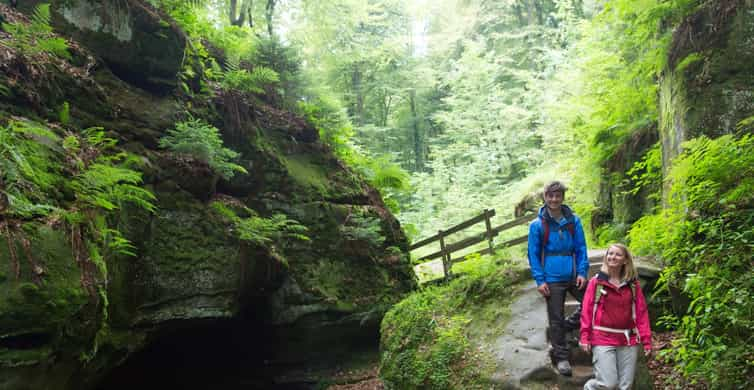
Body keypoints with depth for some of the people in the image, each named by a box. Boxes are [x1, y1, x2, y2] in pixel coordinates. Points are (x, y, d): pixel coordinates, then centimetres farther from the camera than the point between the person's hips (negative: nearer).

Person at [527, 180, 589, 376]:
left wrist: (582, 272, -6)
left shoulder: (574, 221, 1)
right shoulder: (537, 225, -5)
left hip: (573, 276, 2)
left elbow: (581, 248, 4)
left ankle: (575, 322, 33)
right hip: (552, 279, -2)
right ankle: (561, 357, 18)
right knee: (556, 320, 6)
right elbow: (533, 255, -3)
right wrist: (540, 280, -9)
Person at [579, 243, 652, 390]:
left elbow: (641, 312, 7)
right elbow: (587, 311, -1)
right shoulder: (596, 282, 0)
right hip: (603, 339, -3)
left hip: (629, 340, 3)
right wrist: (585, 337, -8)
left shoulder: (633, 284, 7)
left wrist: (646, 340, 2)